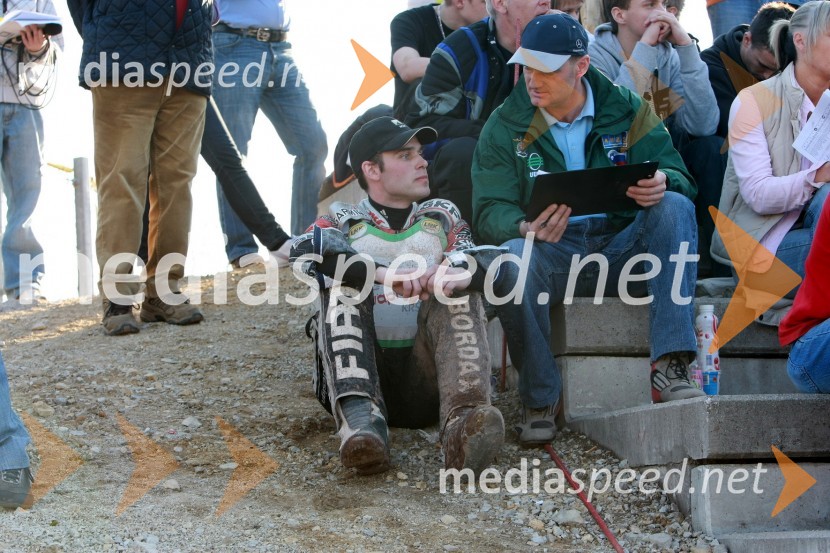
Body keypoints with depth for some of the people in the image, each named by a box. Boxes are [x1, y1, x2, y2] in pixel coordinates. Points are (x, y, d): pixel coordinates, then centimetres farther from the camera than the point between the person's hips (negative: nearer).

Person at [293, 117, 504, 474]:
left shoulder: (442, 218, 21)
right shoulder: (344, 223, 15)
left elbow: (491, 257, -1)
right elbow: (305, 249, -10)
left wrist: (457, 272, -26)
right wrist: (380, 273, -27)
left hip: (425, 378, 1)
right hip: (360, 373, -1)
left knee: (459, 290, -19)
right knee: (343, 281, -19)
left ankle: (461, 422, -46)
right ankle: (359, 415, -44)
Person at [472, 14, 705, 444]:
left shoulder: (626, 110, 6)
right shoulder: (505, 126, 3)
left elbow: (679, 178, 2)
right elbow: (490, 212, -5)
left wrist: (663, 183, -25)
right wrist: (525, 228, -30)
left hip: (620, 247, 2)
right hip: (552, 256, -1)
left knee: (675, 207, -25)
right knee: (512, 258, -35)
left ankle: (670, 367, -32)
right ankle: (538, 399, -19)